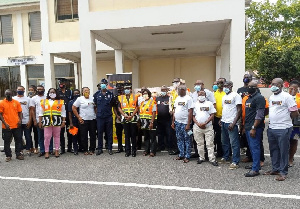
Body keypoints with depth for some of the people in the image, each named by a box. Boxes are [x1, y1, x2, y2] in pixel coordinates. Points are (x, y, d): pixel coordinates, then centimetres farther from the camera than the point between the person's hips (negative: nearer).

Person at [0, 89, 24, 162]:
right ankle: (8, 156, 18)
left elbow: (20, 112, 9)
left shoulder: (16, 102, 6)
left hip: (16, 126, 2)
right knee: (7, 141, 7)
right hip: (6, 126, -2)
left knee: (18, 140, 7)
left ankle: (18, 154, 19)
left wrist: (20, 120, -7)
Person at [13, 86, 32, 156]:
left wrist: (30, 121, -6)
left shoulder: (28, 99, 5)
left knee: (28, 137, 2)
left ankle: (28, 149, 14)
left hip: (26, 121, -1)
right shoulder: (13, 99, 7)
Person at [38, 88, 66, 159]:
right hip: (47, 122, 1)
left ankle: (57, 150, 15)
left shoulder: (60, 102, 6)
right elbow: (41, 112, 10)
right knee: (47, 137, -1)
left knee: (57, 136, 6)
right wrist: (40, 121, 4)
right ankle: (46, 151, 8)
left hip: (57, 122, -1)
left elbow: (63, 113, 5)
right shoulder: (43, 102, 12)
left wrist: (63, 121, -1)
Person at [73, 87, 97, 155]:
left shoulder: (93, 98, 7)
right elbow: (73, 108, -1)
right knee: (84, 136, 2)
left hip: (92, 120, 3)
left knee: (93, 135, 6)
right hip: (83, 120, -3)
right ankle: (85, 150, 15)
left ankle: (92, 150, 17)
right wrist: (79, 117, -5)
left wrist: (96, 115, 3)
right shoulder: (80, 99, -1)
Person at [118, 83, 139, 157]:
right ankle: (127, 151, 12)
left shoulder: (135, 97, 5)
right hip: (125, 119, 1)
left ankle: (134, 151, 11)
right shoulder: (121, 98, 10)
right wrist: (125, 115, -9)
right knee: (127, 135, 5)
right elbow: (119, 108, 6)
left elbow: (137, 108, 0)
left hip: (133, 119, -1)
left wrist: (131, 116, -12)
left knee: (133, 135, 2)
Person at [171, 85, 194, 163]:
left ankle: (187, 156, 11)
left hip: (185, 123, -6)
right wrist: (173, 121, 11)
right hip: (177, 122, 6)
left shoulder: (188, 98, -8)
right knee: (179, 139, 12)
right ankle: (181, 155, 23)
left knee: (187, 140, 2)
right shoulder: (177, 98, 12)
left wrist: (188, 124, -16)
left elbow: (190, 112, -12)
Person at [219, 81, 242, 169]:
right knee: (224, 142, 16)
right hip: (223, 122, 8)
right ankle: (225, 158, 29)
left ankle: (235, 162, 4)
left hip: (231, 123, -8)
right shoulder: (224, 97, 16)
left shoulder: (235, 95, -8)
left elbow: (239, 110, -12)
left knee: (234, 143, -3)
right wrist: (221, 119, 13)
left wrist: (234, 123, -18)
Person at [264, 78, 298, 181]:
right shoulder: (271, 97, 12)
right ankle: (275, 169, 29)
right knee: (273, 150, 15)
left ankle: (283, 172, 12)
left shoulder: (287, 96, -9)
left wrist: (285, 119, 0)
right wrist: (272, 120, 14)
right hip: (271, 128, 7)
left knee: (283, 151, 1)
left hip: (283, 129, -7)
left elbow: (295, 113, -10)